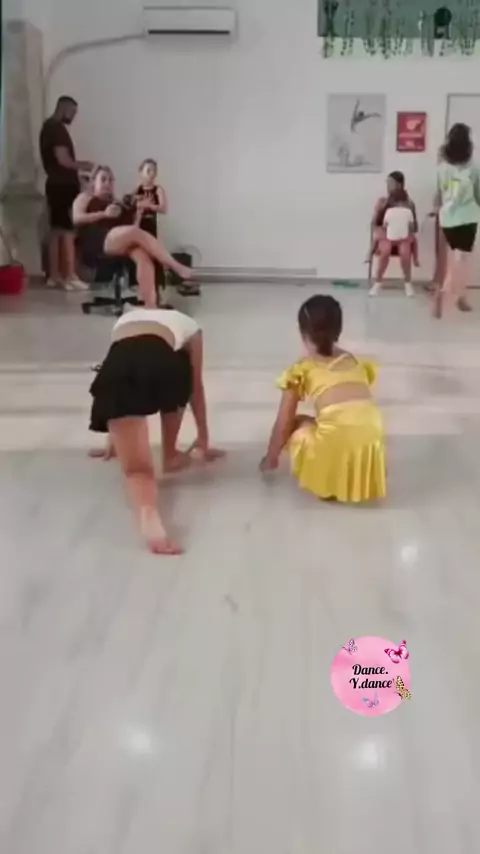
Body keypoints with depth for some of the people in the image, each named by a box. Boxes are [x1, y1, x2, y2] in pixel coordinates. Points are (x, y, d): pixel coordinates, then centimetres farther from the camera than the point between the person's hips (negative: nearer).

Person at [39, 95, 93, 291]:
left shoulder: (48, 127, 17)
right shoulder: (57, 129, -15)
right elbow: (63, 160, -22)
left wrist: (77, 169, 18)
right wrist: (82, 165, -6)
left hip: (56, 184, 10)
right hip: (64, 185, -10)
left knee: (56, 229, 10)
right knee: (68, 230, -8)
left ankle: (54, 275, 13)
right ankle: (70, 277, -8)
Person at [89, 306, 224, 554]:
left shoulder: (125, 321, 46)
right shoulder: (188, 326, 39)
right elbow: (195, 388, 44)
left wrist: (114, 438, 65)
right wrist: (203, 441, 55)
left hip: (118, 364, 1)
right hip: (160, 360, -1)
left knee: (137, 467, -5)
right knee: (174, 387, 38)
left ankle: (148, 515, -35)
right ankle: (170, 455, 40)